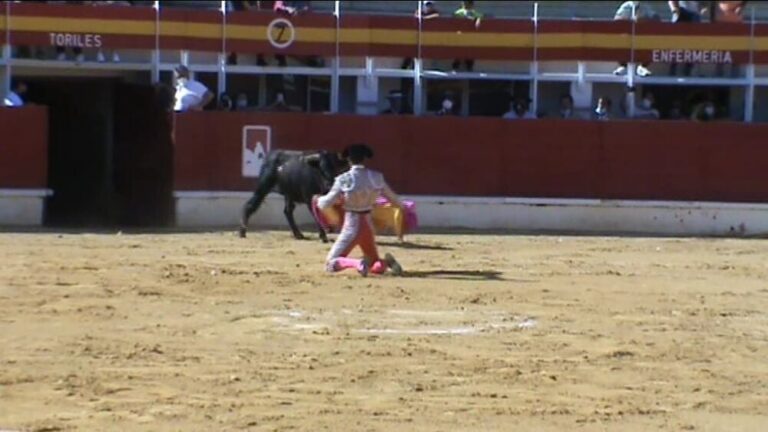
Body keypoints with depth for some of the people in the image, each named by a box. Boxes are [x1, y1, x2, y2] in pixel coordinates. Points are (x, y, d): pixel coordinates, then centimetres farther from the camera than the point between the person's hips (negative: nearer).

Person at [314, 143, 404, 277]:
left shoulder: (343, 180, -12)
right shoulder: (377, 177, -1)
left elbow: (326, 204, -8)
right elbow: (392, 197, 11)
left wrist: (318, 199, 15)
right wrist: (402, 206, 32)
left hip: (351, 227, -5)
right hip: (368, 224, 5)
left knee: (331, 264, 0)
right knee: (376, 267, 20)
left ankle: (357, 263, -28)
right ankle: (385, 262, -17)